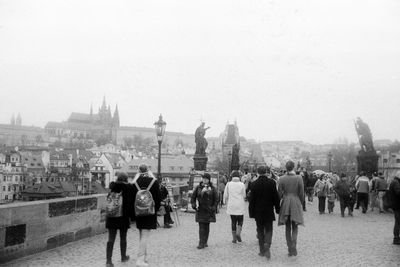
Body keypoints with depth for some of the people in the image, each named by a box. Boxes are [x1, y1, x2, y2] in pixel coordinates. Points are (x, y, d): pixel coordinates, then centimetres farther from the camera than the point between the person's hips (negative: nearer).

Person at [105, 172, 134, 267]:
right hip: (124, 216, -2)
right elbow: (131, 203, -8)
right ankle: (123, 257, 29)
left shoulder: (112, 186, -1)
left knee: (111, 239, 3)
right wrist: (131, 215, -1)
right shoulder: (129, 187, -9)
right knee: (123, 238, 14)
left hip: (111, 216, 2)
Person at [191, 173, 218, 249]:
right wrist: (194, 205, -4)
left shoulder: (212, 188, 1)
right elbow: (193, 197, 9)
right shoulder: (198, 188, 4)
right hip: (200, 209, 0)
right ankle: (201, 243, -6)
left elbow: (216, 199, 3)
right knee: (201, 227, -5)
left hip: (208, 210, 0)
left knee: (206, 226, 7)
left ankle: (205, 242, 18)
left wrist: (213, 208, -7)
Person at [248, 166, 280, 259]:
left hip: (258, 212, 1)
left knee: (260, 230, 12)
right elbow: (276, 197, -4)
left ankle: (262, 250, 14)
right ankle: (267, 245, -17)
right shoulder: (272, 182, -7)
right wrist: (277, 209, 6)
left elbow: (251, 199, -4)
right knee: (268, 230, 8)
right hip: (269, 211, -1)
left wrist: (251, 212, 3)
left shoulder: (253, 184, -7)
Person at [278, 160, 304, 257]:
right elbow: (301, 193, -3)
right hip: (296, 204, -1)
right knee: (295, 227, 8)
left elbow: (279, 193, -2)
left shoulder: (282, 179, -5)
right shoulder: (299, 178, -7)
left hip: (285, 204, 1)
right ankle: (293, 247, -12)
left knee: (288, 228, 11)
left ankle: (290, 250, 13)